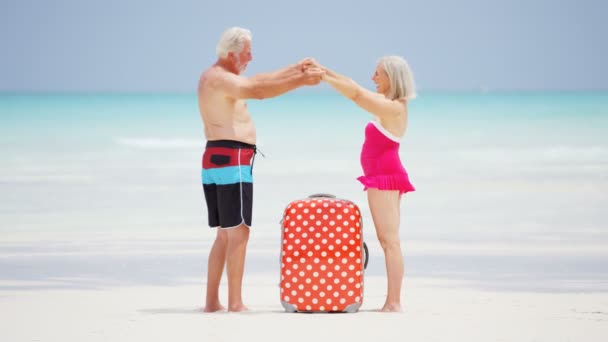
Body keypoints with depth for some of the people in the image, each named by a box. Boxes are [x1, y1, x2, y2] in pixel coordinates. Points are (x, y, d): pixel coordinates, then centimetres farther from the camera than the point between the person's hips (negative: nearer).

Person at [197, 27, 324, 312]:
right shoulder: (221, 79, -14)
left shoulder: (212, 77, 18)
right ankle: (235, 303, -10)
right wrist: (300, 82, -27)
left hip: (214, 160, 10)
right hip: (231, 160, -10)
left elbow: (257, 81, 25)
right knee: (238, 232, -8)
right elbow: (259, 91, -28)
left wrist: (295, 69, 25)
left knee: (225, 234, 14)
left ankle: (212, 301, 12)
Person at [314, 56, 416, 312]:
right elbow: (357, 91, 15)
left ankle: (393, 302, -14)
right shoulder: (387, 103, 13)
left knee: (389, 240, -11)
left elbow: (356, 93, -21)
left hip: (385, 177, -10)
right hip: (384, 177, 10)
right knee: (388, 240, 10)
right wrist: (325, 71, 8)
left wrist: (323, 77, -17)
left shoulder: (393, 108, -16)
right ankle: (393, 301, 12)